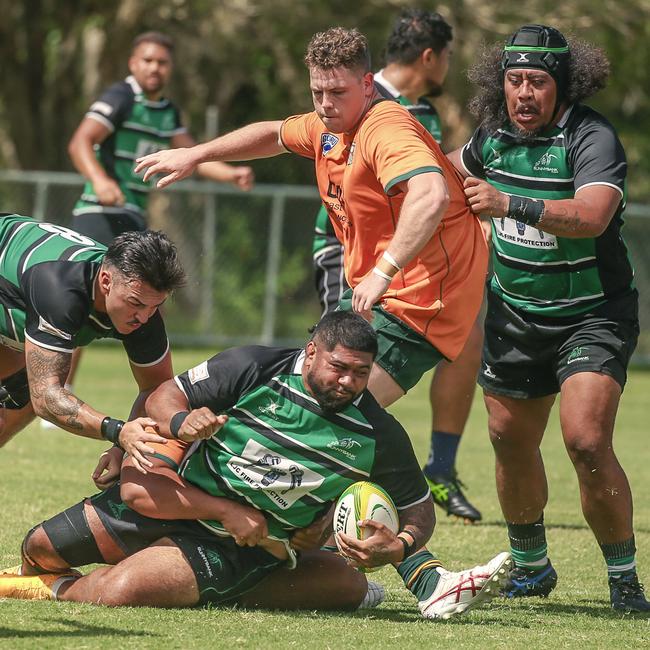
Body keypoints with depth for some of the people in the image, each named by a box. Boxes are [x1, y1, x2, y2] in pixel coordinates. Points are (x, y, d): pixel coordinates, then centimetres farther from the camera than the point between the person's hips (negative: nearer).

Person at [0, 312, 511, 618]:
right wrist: (181, 421, -25)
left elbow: (418, 509, 1)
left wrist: (397, 548, -21)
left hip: (243, 547, 0)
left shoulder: (378, 435, -10)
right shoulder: (256, 369, -9)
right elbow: (164, 395, -1)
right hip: (173, 500, 0)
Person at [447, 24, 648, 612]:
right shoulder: (495, 134, 1)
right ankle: (530, 567, 32)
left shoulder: (592, 139, -20)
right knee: (510, 443, 10)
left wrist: (510, 204, -45)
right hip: (514, 314, 6)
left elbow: (590, 215, -38)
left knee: (587, 441, -20)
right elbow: (457, 167, 27)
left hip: (592, 315, -6)